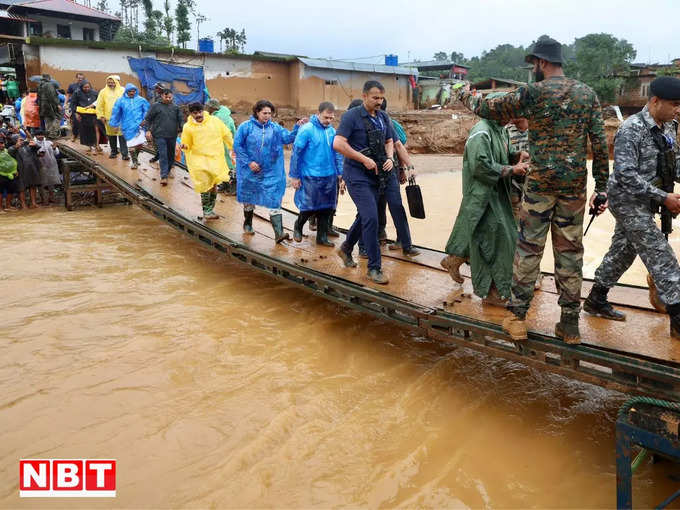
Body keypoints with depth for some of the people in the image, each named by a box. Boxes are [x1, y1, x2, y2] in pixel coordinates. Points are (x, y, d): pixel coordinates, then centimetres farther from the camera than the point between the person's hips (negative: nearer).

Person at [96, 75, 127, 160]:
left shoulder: (123, 91, 4)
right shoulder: (103, 92, 9)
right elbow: (99, 105, 9)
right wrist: (101, 116, 2)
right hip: (109, 118, 2)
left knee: (122, 135, -8)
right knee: (111, 135, 8)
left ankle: (124, 154, -7)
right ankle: (113, 152, 21)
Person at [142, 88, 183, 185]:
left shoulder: (176, 107, 10)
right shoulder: (155, 106, 2)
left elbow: (180, 120, 10)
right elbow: (148, 119, 4)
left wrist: (182, 129, -7)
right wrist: (148, 130, -7)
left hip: (172, 135, 4)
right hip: (160, 135, -4)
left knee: (171, 155, 14)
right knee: (163, 155, -11)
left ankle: (168, 171, 33)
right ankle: (164, 176, -12)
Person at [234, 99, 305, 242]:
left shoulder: (275, 128, 3)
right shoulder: (246, 127, -5)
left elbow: (288, 138, -5)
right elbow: (237, 146, -4)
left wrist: (297, 127, -21)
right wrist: (248, 162, -12)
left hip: (271, 172, 1)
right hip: (250, 171, -1)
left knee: (274, 201, -8)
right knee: (249, 198, 16)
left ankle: (279, 233, -13)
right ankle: (247, 224, 39)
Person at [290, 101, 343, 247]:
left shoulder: (332, 131, 7)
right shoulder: (307, 129, -10)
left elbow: (337, 153, 16)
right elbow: (296, 153, -8)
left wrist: (340, 173, 11)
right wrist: (294, 176, -8)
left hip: (329, 176, 6)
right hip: (310, 176, -5)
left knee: (327, 207, 9)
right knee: (310, 206, -3)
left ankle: (322, 237, 21)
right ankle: (298, 226, 27)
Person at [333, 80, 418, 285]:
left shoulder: (383, 117, 11)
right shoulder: (351, 116, -10)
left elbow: (389, 141, 22)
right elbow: (338, 144, -20)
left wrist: (390, 158, 0)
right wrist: (364, 159, -20)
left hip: (380, 171, 8)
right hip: (357, 174, -7)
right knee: (370, 217, -13)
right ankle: (374, 268, -2)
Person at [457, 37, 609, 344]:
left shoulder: (532, 93, -5)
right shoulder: (588, 94, 6)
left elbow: (489, 110, 7)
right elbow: (600, 144, 4)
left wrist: (467, 97, 27)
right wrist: (602, 187, 9)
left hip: (540, 183, -3)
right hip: (575, 185, 3)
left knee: (528, 249, 5)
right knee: (570, 252, 9)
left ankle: (517, 318, 10)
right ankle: (570, 325, 15)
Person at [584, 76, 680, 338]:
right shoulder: (631, 129, -19)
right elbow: (626, 174, -24)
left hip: (643, 201, 9)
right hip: (628, 201, -9)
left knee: (622, 251, 16)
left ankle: (596, 301, 29)